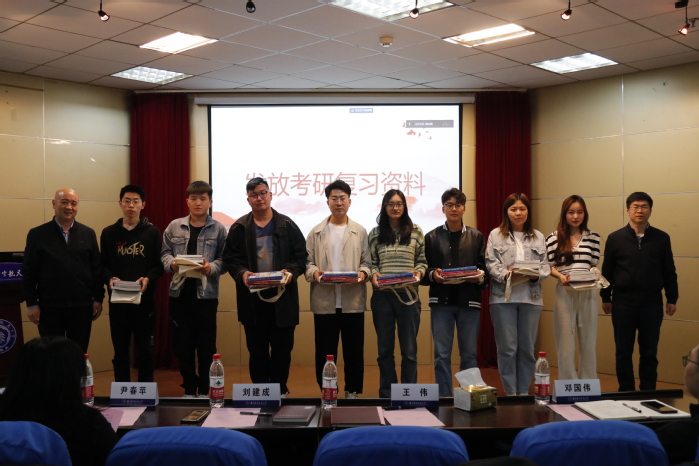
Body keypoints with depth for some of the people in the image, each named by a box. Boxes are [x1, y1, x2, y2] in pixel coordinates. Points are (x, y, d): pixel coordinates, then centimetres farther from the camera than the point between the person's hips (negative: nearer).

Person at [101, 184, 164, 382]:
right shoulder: (109, 233, 9)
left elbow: (159, 264, 0)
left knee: (145, 349, 6)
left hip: (145, 299, -1)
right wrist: (110, 278, -14)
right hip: (118, 299, 1)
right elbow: (103, 265, 7)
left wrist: (148, 278, -18)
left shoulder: (152, 232, 5)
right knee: (120, 350, 7)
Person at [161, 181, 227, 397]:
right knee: (182, 343, 8)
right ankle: (189, 388, 22)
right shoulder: (174, 227, 8)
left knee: (206, 345, 5)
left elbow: (224, 259, -2)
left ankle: (204, 390, 18)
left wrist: (211, 267, -21)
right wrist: (171, 263, -12)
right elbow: (164, 252, 8)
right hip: (179, 292, 2)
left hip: (206, 293, -2)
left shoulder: (219, 229, 1)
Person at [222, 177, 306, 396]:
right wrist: (242, 273, -15)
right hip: (253, 299, 1)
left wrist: (291, 272, -15)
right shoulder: (239, 228, 6)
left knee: (282, 348, 5)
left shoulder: (287, 225, 4)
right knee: (257, 350, 8)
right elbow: (230, 257, 4)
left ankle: (280, 391, 17)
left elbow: (301, 256, 3)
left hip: (282, 298, -1)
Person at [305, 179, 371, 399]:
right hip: (324, 301, 0)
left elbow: (367, 262, 6)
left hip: (353, 300, 0)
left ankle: (352, 392, 19)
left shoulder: (360, 232, 7)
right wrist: (314, 272, -15)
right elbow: (308, 261, 5)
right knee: (325, 351, 6)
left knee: (353, 350, 6)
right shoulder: (316, 232, 7)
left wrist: (363, 272, -15)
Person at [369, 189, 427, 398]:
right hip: (382, 296, 1)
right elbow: (371, 262, 8)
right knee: (385, 348, 9)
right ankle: (386, 394, 21)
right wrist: (373, 274, -13)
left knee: (409, 348, 4)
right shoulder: (375, 233, 7)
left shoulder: (415, 232, 5)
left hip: (408, 295, -1)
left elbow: (422, 261, 7)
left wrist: (419, 272, -13)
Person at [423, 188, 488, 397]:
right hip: (441, 301, -1)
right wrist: (432, 274, -15)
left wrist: (479, 278, -14)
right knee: (442, 355, 0)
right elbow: (423, 271, 6)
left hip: (469, 301, 1)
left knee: (469, 355, 6)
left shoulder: (476, 237, 11)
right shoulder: (431, 237, 9)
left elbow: (485, 269, 7)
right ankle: (444, 398, 9)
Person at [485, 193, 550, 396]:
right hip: (503, 297, -3)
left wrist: (535, 275, -15)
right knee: (507, 348, 1)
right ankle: (510, 393, 11)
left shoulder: (538, 237, 12)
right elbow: (491, 265, -4)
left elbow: (545, 266, 6)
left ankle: (524, 392, 20)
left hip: (531, 297, 3)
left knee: (527, 347, 9)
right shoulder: (496, 235, 4)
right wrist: (506, 274, -21)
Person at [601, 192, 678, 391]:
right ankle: (626, 393, 17)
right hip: (623, 302, 0)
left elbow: (669, 271, 6)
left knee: (649, 352, 8)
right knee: (623, 351, 6)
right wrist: (605, 298, 3)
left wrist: (672, 298, 4)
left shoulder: (661, 238, 2)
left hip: (652, 303, 1)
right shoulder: (615, 238, 0)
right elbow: (607, 271, 4)